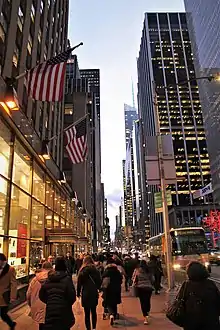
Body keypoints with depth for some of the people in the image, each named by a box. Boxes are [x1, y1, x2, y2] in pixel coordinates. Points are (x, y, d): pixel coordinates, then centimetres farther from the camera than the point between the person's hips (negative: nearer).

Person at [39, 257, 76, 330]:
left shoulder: (48, 279, 1)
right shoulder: (67, 279, -12)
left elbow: (41, 295, 3)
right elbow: (72, 296, -15)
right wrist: (67, 304, 5)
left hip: (50, 311, 4)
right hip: (63, 311, -4)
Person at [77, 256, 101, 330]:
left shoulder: (82, 270, -8)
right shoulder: (96, 270, -1)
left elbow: (79, 283, -6)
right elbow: (99, 282, 6)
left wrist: (78, 293, 5)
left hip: (85, 294, -3)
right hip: (94, 293, 3)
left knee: (87, 313, 6)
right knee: (93, 311, 20)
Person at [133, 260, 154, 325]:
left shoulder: (137, 270, -2)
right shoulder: (149, 271, 5)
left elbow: (134, 279, -4)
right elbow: (152, 280, 7)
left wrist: (135, 285, 13)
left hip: (140, 288, -2)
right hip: (149, 287, 3)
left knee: (142, 302, 0)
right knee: (148, 301, 16)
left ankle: (146, 317, -7)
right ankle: (147, 313, 31)